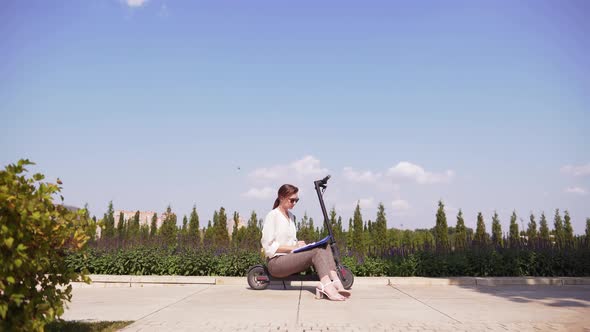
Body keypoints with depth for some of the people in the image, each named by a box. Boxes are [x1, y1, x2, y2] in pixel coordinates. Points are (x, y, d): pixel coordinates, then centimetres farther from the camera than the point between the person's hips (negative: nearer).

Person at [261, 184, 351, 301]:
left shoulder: (291, 216, 20)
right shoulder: (272, 216, -5)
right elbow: (268, 246, -11)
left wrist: (297, 244, 2)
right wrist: (293, 247, -16)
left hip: (290, 258, 8)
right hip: (276, 262, -7)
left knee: (325, 247, -15)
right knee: (317, 251, -27)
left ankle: (334, 281, -34)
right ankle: (327, 286, -41)